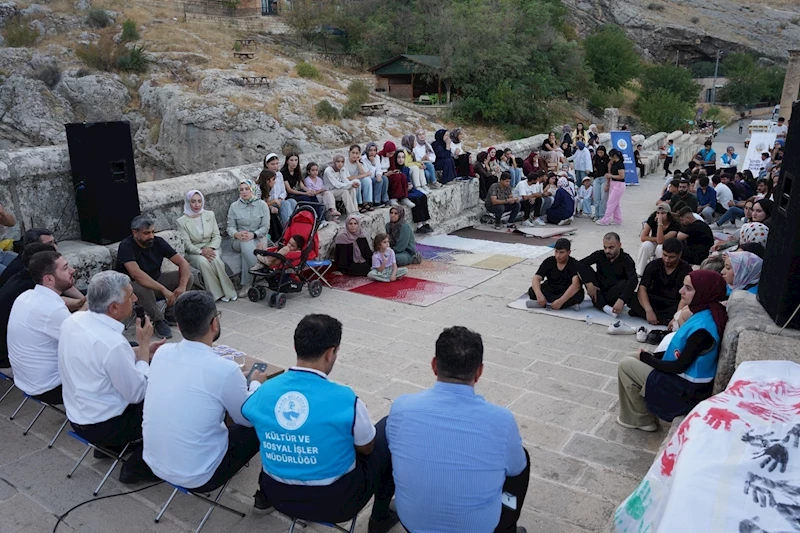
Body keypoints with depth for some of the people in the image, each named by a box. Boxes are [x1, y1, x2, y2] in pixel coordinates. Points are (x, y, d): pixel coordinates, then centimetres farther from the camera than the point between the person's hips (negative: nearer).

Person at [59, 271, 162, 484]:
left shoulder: (74, 320, -7)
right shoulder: (112, 343, -33)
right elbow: (137, 393, -21)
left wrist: (142, 350, 4)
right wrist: (144, 344, -15)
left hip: (78, 413, 8)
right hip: (101, 425, -8)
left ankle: (111, 445, 26)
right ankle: (137, 466, 12)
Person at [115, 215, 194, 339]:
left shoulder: (158, 242, -7)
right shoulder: (126, 246, -23)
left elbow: (183, 262, -10)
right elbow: (136, 274, -38)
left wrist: (182, 286, -27)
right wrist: (164, 290, -44)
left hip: (155, 281, 6)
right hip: (132, 286, -5)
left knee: (189, 277, -12)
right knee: (142, 289, -40)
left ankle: (170, 314, 0)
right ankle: (159, 321, -14)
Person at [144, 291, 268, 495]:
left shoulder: (162, 352, -7)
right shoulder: (225, 369, -23)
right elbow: (249, 419, -4)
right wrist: (255, 383, 15)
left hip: (154, 462, 6)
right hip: (197, 477, -6)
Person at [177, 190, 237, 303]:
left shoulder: (210, 215, 7)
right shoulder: (181, 221, -3)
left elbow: (217, 236, 4)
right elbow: (187, 244, -9)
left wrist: (210, 248, -16)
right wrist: (201, 251, -26)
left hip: (211, 248, 2)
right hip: (193, 252, -2)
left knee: (215, 259, -32)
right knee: (203, 261, -34)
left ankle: (228, 291, -23)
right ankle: (218, 293, -25)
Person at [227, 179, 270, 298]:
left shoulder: (262, 204, 3)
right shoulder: (234, 206, 7)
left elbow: (265, 227, -2)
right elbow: (230, 227, 3)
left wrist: (253, 234, -20)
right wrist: (236, 234, -21)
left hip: (258, 238, -1)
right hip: (238, 240, 1)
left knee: (246, 250, -35)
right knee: (245, 244, -37)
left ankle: (246, 284, -27)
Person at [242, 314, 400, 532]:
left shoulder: (263, 392, -11)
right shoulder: (345, 400, -23)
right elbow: (367, 448, -5)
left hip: (279, 496, 5)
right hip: (335, 502, -4)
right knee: (389, 429, 13)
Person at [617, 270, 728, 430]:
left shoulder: (702, 328, -29)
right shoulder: (707, 314, -1)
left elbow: (679, 367, -23)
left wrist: (645, 357, -10)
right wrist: (653, 356, 2)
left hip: (686, 389, -9)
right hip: (686, 380, 9)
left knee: (625, 366, -2)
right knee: (632, 359, 15)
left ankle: (639, 420, 14)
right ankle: (644, 416, 23)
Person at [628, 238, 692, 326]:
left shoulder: (686, 269, -9)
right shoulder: (654, 265, -4)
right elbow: (642, 289, -15)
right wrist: (649, 311, -31)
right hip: (654, 301, 2)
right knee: (632, 298, -27)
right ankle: (666, 320, -30)